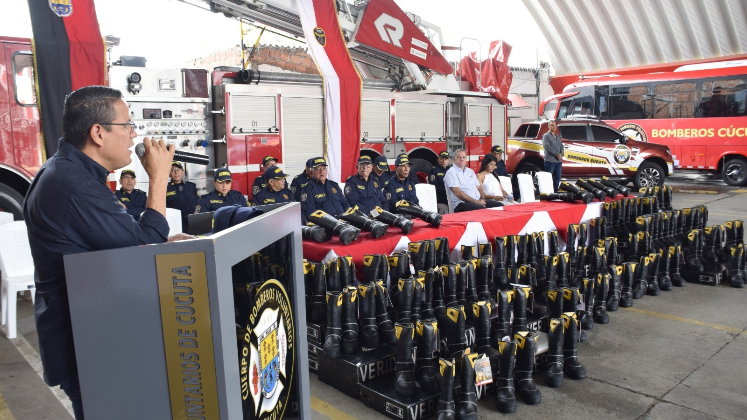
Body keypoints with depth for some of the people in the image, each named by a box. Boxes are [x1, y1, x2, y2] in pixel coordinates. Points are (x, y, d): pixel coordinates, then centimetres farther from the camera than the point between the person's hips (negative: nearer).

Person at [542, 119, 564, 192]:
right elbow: (546, 146, -14)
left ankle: (555, 192, 16)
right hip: (550, 161, -7)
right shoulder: (546, 136, -1)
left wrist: (561, 154, -5)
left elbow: (561, 147, 16)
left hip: (558, 161, 7)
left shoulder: (558, 137, 21)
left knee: (557, 178, 9)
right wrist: (556, 154, -16)